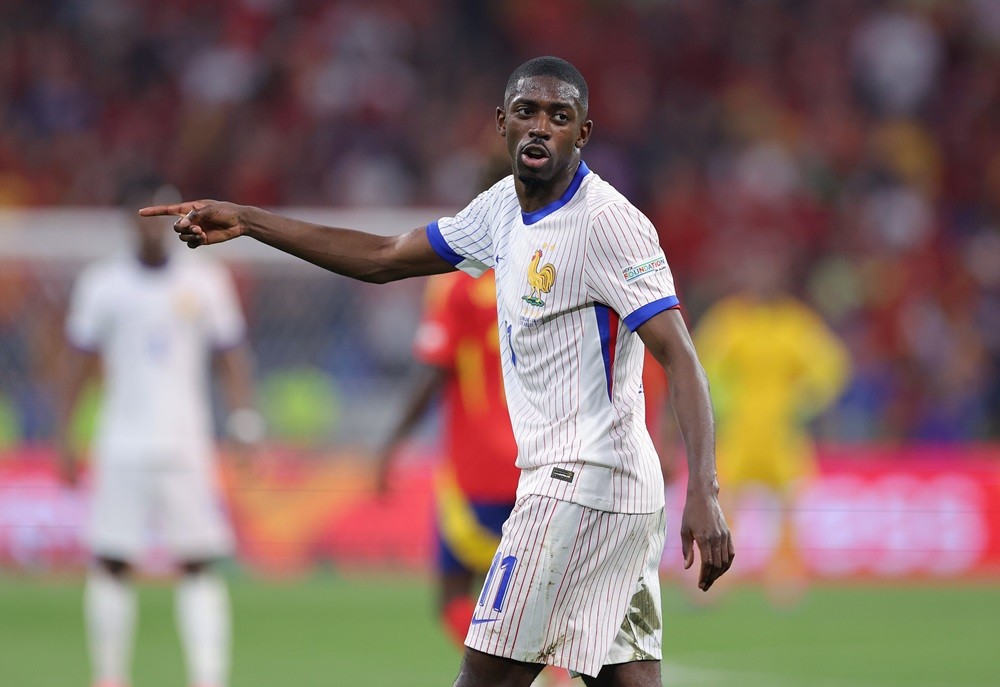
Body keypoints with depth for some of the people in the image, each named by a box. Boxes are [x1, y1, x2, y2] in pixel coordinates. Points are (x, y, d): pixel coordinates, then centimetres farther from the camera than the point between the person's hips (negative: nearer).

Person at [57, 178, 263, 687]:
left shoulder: (205, 282, 5)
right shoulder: (101, 283, 4)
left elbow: (230, 355, 10)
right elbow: (79, 359, 10)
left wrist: (243, 414, -4)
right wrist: (63, 435, 7)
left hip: (187, 444, 0)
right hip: (120, 446, 0)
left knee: (198, 565, -5)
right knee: (111, 563, 0)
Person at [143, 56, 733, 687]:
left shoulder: (607, 221, -15)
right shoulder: (504, 207, 12)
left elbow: (680, 356, -21)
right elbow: (384, 258, 22)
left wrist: (704, 493, -32)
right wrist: (245, 221, 18)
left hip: (578, 485, -9)